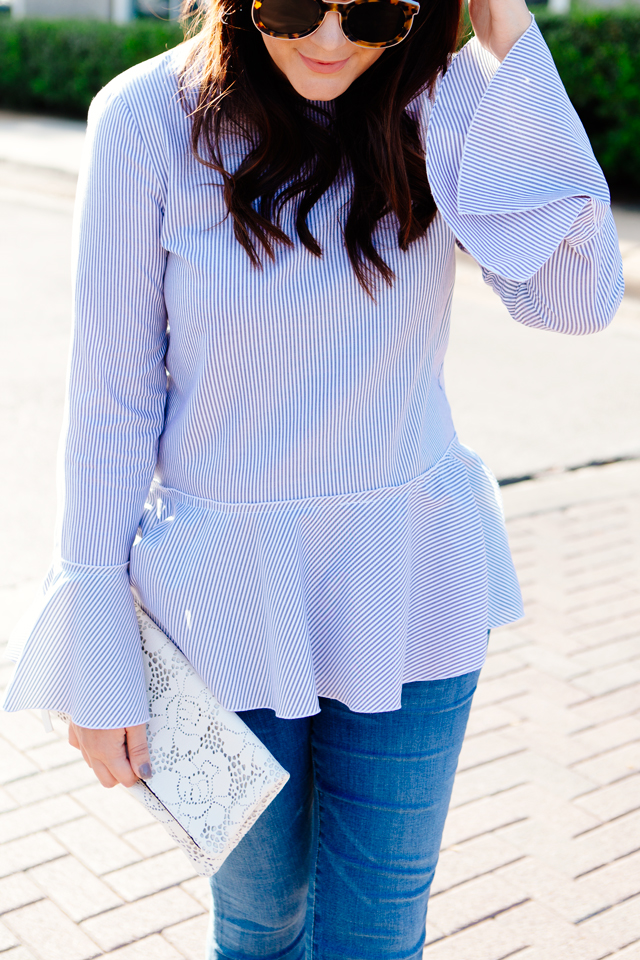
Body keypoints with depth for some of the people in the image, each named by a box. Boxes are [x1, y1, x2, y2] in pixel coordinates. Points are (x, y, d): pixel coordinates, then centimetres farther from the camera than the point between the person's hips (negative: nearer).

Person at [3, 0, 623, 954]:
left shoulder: (448, 98, -7)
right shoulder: (149, 116, -13)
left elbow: (576, 298, -18)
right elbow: (113, 396, -9)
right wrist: (99, 664, -6)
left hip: (406, 590, 2)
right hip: (227, 591, -1)